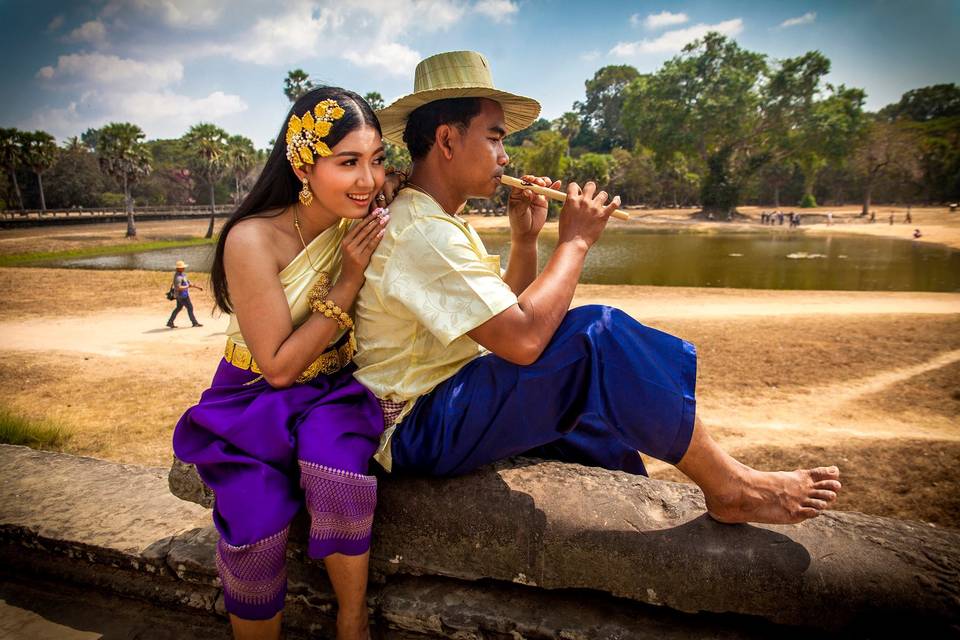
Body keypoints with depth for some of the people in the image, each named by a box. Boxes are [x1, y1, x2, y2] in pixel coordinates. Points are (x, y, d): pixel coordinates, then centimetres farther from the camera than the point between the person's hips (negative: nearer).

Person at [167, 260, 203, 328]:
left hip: (183, 295, 10)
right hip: (182, 295, -10)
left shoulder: (182, 274, 11)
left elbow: (188, 282, 17)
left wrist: (198, 287, 12)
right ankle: (195, 323, 8)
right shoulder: (178, 277, -22)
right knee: (190, 308, -1)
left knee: (178, 308, 16)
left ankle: (170, 322, 21)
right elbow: (178, 287, -30)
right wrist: (188, 286, -23)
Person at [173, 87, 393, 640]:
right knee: (257, 524, -24)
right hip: (257, 397, -2)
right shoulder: (254, 240, -18)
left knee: (338, 466, -30)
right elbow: (278, 366, -15)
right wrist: (348, 282, -21)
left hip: (334, 391, 2)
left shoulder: (367, 225, -6)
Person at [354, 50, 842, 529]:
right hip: (418, 431, -10)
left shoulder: (441, 222, 12)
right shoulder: (421, 232, -21)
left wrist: (525, 241, -1)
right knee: (598, 334, -23)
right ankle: (731, 489, -8)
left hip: (446, 408, 10)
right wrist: (574, 241, -17)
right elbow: (523, 338, -30)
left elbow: (504, 319, 12)